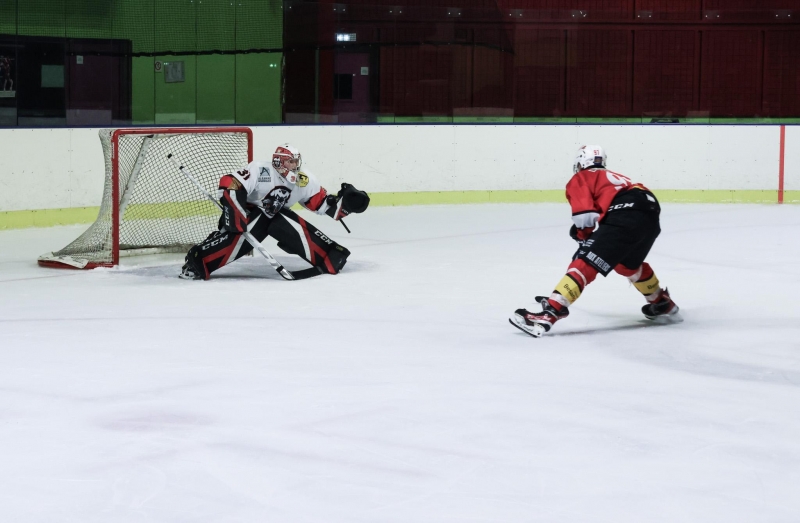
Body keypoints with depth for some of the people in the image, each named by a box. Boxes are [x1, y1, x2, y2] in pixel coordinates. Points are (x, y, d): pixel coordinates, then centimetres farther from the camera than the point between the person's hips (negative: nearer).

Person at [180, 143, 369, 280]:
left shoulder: (305, 181, -9)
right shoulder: (259, 171, -29)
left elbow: (324, 204, -2)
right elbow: (228, 185, -34)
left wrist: (346, 201, -18)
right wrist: (235, 215, -42)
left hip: (278, 215, 6)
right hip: (251, 212, -6)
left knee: (301, 231, -16)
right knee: (238, 236, -32)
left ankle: (332, 259, -6)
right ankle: (195, 263, -32)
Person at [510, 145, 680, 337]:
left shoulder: (580, 179, 16)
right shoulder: (613, 177, 38)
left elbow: (585, 215, 1)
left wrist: (584, 235, 20)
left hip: (624, 217, -7)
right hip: (651, 215, 8)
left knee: (585, 263, -10)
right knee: (628, 262, 34)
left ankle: (551, 311, -24)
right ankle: (663, 304, 48)